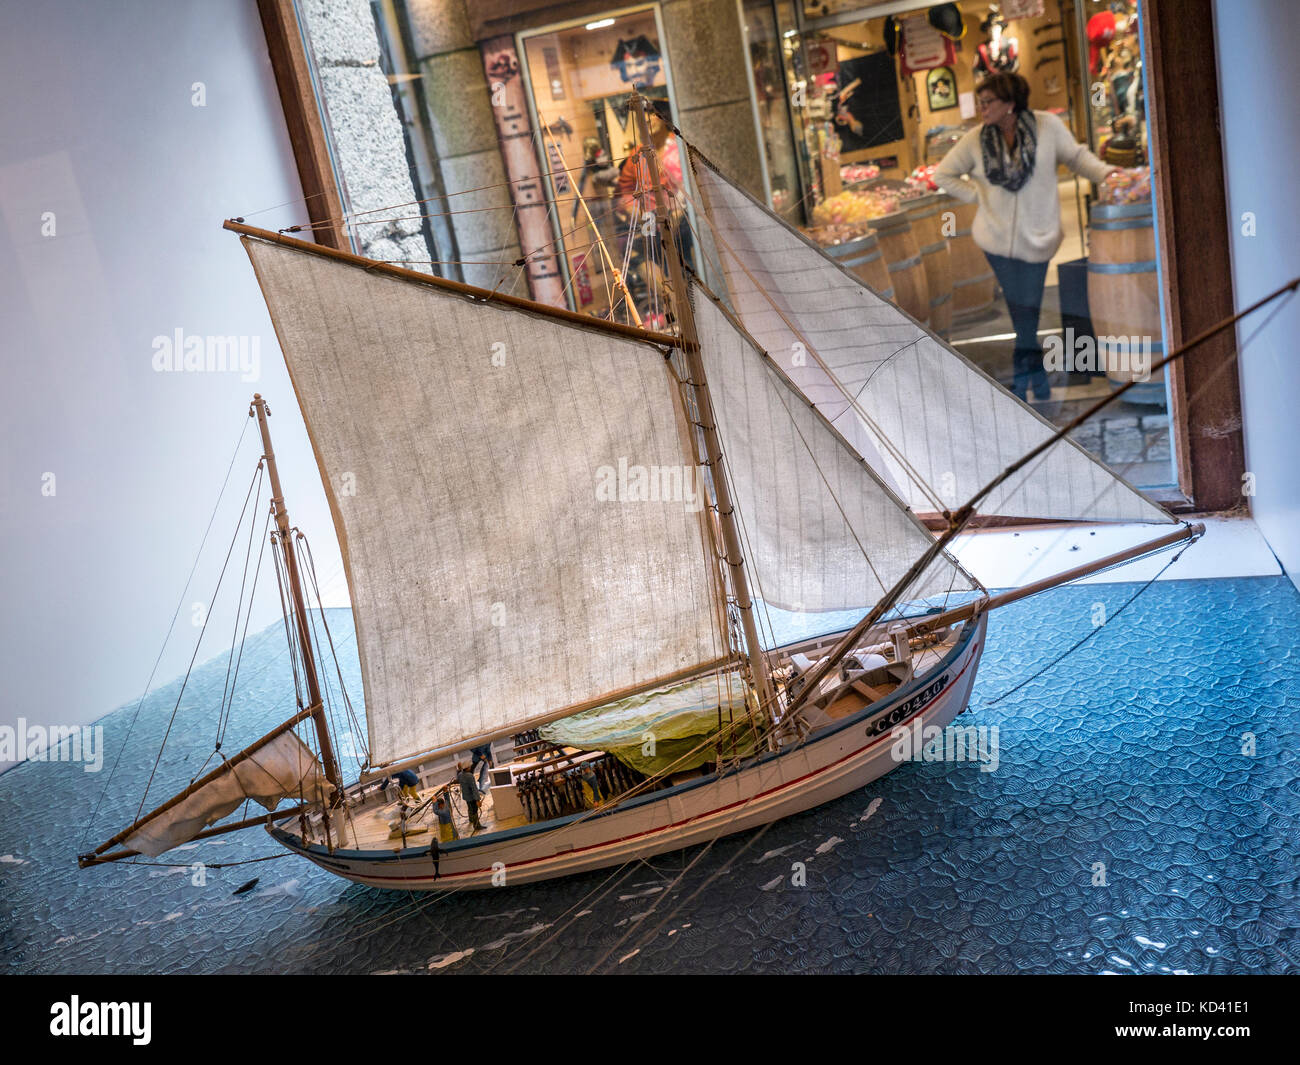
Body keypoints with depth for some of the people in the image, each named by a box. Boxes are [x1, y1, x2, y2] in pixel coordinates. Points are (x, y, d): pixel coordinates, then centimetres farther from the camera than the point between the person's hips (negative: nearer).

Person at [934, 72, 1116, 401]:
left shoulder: (1047, 125, -6)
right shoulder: (975, 140, -3)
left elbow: (1075, 156, 5)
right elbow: (943, 175, 7)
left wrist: (1105, 173, -9)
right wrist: (977, 194, -1)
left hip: (1036, 237, -1)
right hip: (997, 235, 1)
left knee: (1028, 309, 1)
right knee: (1019, 309, 3)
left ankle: (1024, 376, 19)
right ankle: (1035, 374, 20)